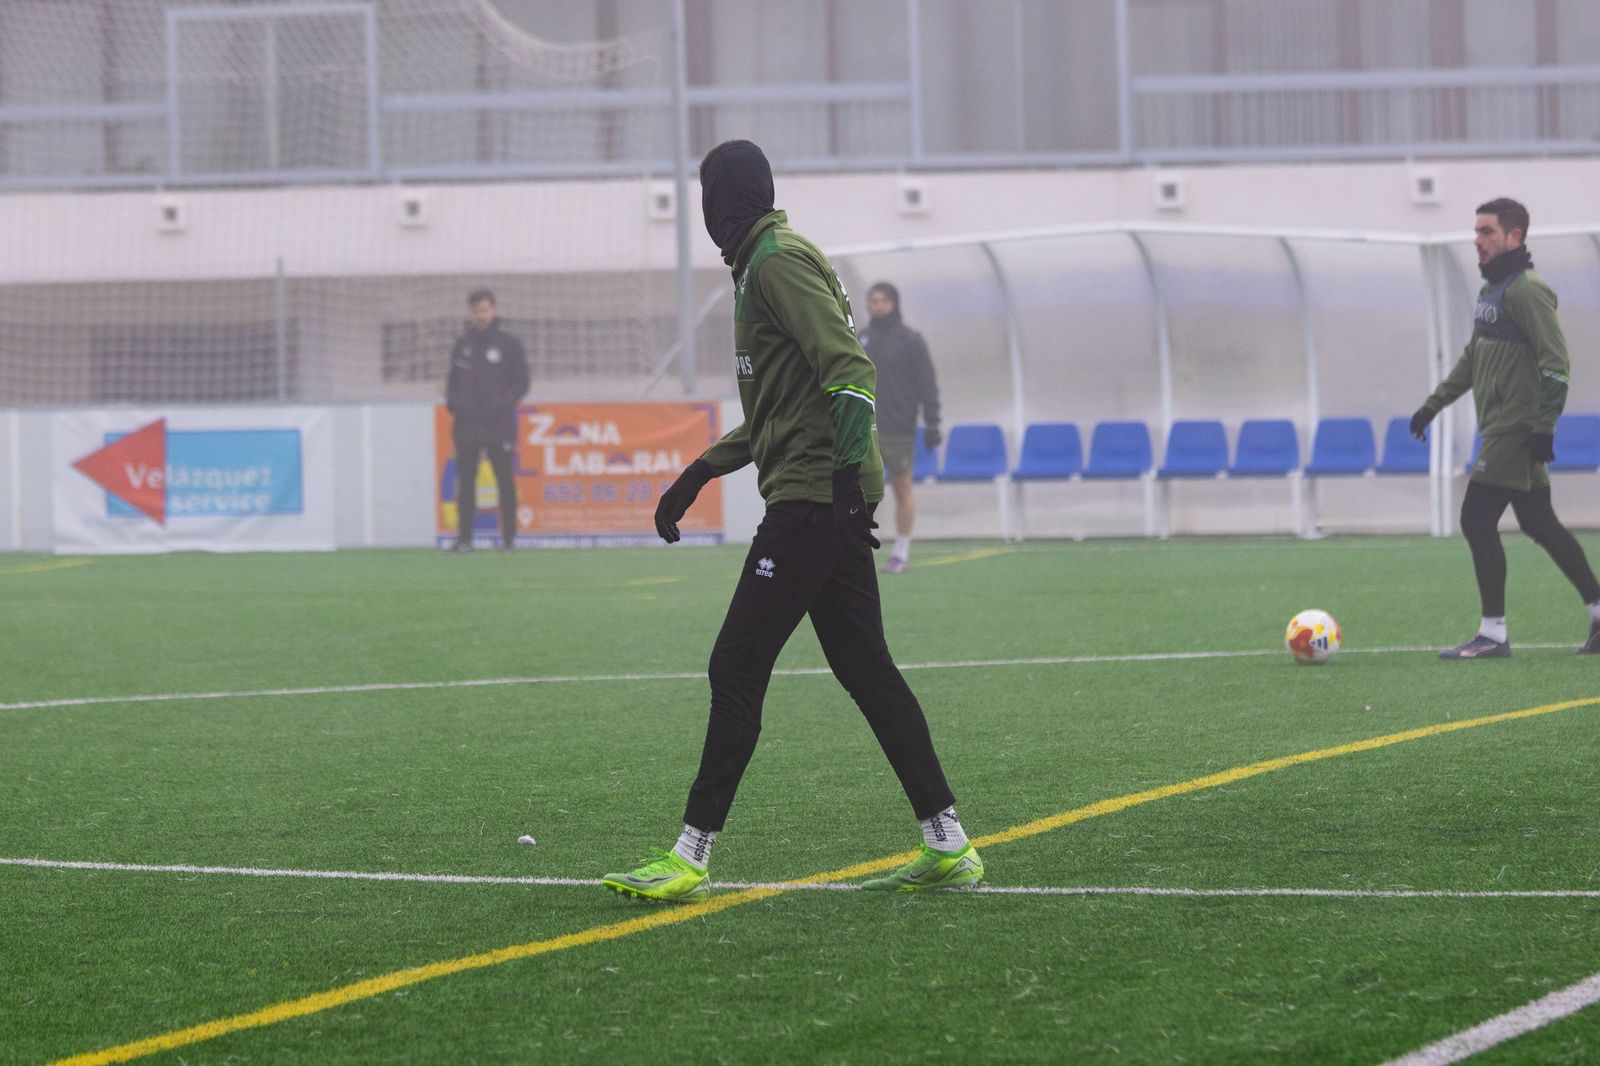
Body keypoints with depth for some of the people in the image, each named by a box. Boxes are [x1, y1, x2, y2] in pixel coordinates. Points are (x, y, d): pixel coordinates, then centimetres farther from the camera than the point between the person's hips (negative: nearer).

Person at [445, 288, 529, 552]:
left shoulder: (508, 343, 1)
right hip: (466, 424, 3)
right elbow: (453, 379, 18)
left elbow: (521, 382, 1)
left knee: (505, 482, 0)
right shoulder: (462, 344, 11)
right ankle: (464, 537, 4)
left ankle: (509, 537, 5)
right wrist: (452, 401, 1)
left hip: (499, 424, -3)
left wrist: (504, 403, -11)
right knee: (465, 482, 2)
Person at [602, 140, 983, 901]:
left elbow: (847, 369, -21)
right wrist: (700, 473, 27)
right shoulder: (764, 265, 22)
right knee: (865, 671, 9)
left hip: (811, 499, -10)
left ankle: (690, 859, -8)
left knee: (736, 670, -8)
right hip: (830, 501, 10)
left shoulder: (779, 261, -9)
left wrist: (848, 467, -29)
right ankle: (947, 847, 9)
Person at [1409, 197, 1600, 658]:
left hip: (1515, 430, -10)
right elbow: (1472, 358, 27)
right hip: (1500, 429, 10)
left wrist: (1543, 428, -22)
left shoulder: (1526, 291, -13)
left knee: (1477, 520, -9)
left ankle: (1493, 634, -5)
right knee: (1539, 524, 12)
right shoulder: (1491, 290, 17)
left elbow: (1555, 363, -18)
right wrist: (1433, 405, 24)